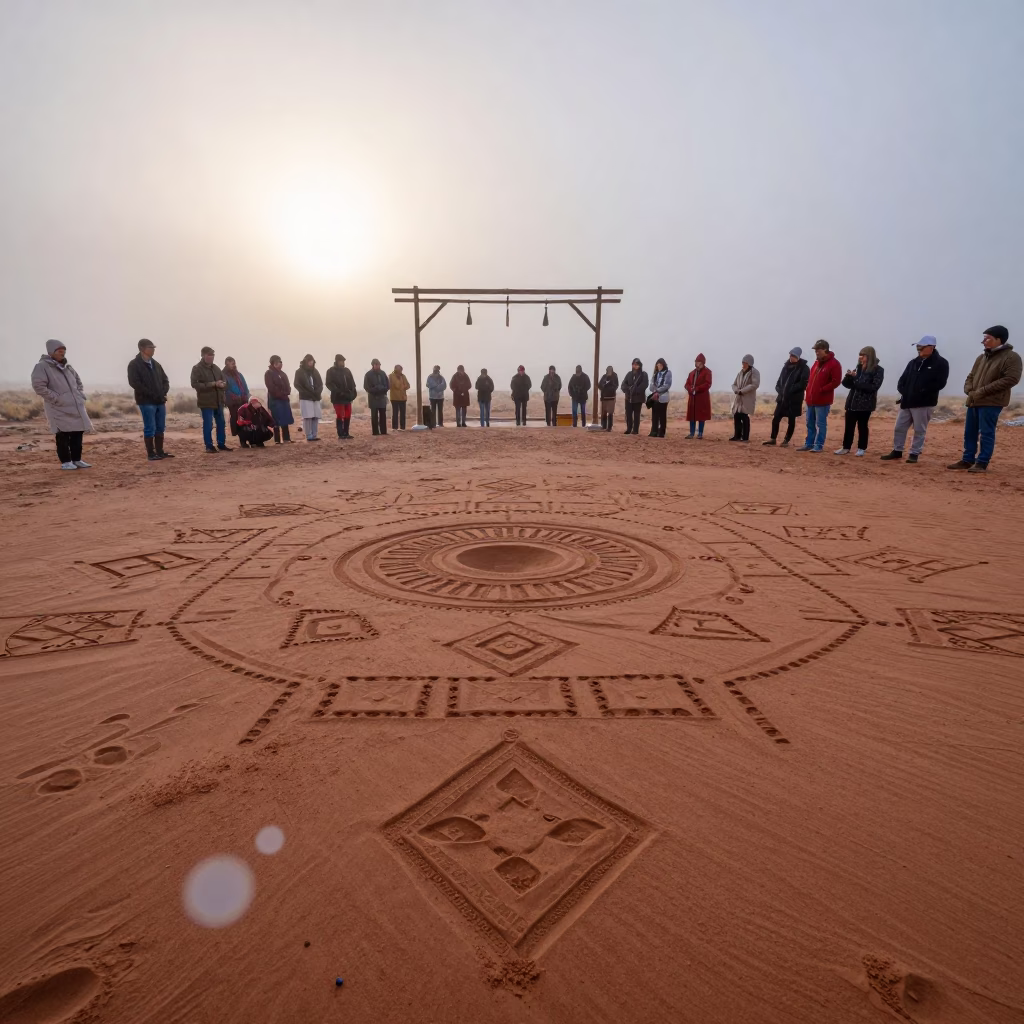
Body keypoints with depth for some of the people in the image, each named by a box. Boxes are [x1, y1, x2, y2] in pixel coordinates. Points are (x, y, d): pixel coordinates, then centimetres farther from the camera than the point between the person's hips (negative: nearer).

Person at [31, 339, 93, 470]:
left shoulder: (68, 367, 17)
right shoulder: (42, 366, -5)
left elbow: (78, 382, 28)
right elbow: (38, 386, -13)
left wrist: (81, 395, 12)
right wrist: (56, 398, -16)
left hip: (75, 407, 7)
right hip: (59, 408, -7)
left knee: (77, 433, 7)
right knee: (63, 435, -5)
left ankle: (76, 460, 16)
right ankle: (66, 462, 1)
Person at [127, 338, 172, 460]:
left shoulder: (155, 364, 16)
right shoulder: (134, 364, -4)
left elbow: (165, 379, 18)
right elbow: (134, 383, -14)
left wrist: (164, 392, -2)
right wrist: (152, 395, -18)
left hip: (160, 401, 6)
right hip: (146, 402, -6)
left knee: (160, 428, 9)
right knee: (150, 429, -3)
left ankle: (160, 452, 16)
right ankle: (151, 454, 2)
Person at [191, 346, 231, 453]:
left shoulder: (216, 367, 13)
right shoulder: (197, 368, -7)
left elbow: (223, 380, 19)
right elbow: (195, 384, -17)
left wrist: (223, 385, -7)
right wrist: (212, 384, -22)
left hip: (218, 401, 6)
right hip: (206, 402, -6)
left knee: (221, 423, 11)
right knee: (208, 425, -3)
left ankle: (221, 444, 22)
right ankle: (209, 446, 6)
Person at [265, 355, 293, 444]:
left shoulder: (283, 373, 17)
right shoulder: (269, 373, -6)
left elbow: (287, 385, 16)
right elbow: (271, 388, -15)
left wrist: (286, 393, -3)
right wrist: (281, 394, -14)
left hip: (284, 399, 7)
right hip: (275, 400, -7)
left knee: (285, 420, 8)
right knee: (277, 421, -6)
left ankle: (286, 438, 14)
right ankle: (277, 440, -2)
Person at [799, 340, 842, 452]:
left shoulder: (834, 364, -10)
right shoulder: (817, 362, 14)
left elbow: (835, 382, -15)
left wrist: (821, 390, -17)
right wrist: (808, 390, 10)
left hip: (822, 400, -8)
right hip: (811, 399, 8)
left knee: (821, 424, -2)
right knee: (810, 423, 13)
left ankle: (819, 446, 3)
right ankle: (809, 444, 21)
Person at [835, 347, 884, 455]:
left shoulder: (877, 370, -5)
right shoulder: (858, 368, 10)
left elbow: (874, 386, -16)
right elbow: (846, 383, 11)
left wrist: (857, 381, -20)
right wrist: (849, 376, -10)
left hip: (865, 403, -5)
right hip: (852, 401, 5)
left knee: (862, 426, 3)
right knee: (849, 426, 5)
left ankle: (862, 449, 12)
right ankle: (846, 447, 12)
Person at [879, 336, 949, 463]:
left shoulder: (941, 363, -4)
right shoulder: (914, 362, 13)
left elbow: (940, 383, -14)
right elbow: (903, 379, 13)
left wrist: (921, 392, -20)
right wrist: (903, 390, -6)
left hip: (924, 404, -6)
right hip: (907, 402, 6)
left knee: (919, 430, 2)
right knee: (899, 428, 9)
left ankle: (914, 454, 10)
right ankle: (897, 451, 20)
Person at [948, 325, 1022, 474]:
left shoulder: (1011, 357, -4)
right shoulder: (981, 358, 17)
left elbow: (1011, 379, -15)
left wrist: (983, 391, -17)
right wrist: (969, 390, -1)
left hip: (992, 402, -7)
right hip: (974, 401, 7)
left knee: (987, 433, -5)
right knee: (970, 433, 9)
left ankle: (982, 463, -2)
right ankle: (967, 460, 16)